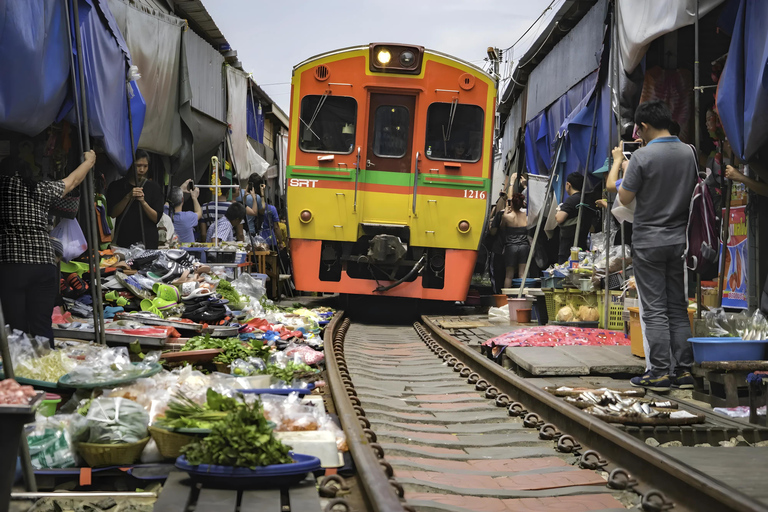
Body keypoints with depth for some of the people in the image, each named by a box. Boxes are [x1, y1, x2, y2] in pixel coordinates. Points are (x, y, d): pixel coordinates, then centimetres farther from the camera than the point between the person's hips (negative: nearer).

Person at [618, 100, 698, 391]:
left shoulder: (643, 156, -15)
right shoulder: (689, 153, 2)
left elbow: (625, 198, -9)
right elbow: (697, 190, 13)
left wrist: (624, 176, 8)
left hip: (648, 242, -5)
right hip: (680, 240, 5)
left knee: (654, 310, 0)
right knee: (679, 308, 11)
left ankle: (659, 373, 1)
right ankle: (685, 370, 11)